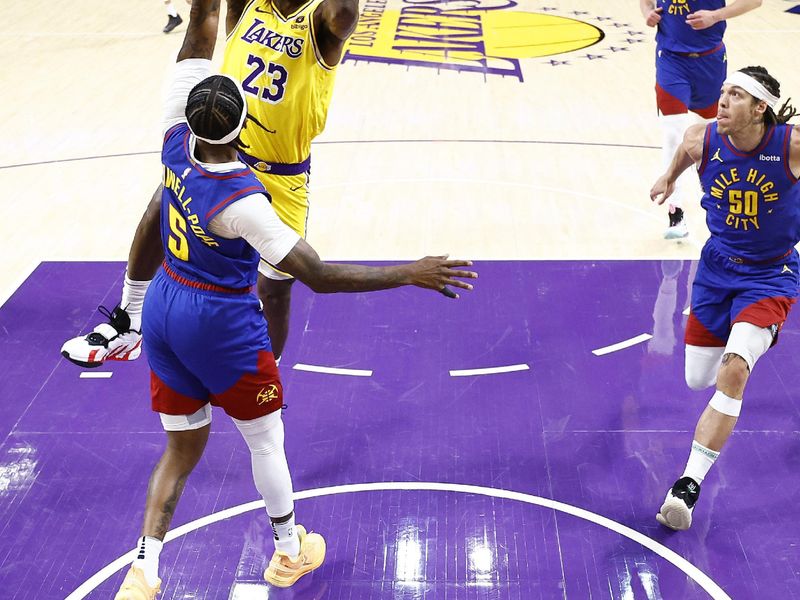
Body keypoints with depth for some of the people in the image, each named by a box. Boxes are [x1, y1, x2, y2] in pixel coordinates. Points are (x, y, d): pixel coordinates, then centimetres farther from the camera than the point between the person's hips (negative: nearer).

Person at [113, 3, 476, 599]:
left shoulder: (177, 144, -12)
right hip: (222, 326, -7)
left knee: (183, 445, 17)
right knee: (265, 439, 16)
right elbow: (319, 275, -29)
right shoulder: (243, 201, -28)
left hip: (164, 311, 7)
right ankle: (290, 552, 34)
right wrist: (410, 273, -27)